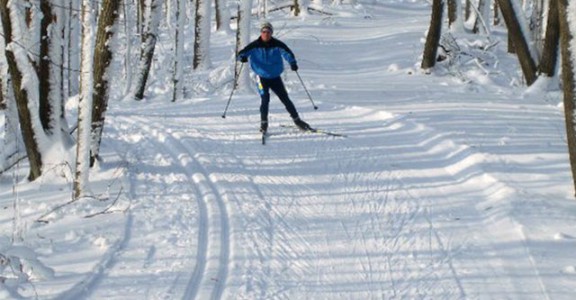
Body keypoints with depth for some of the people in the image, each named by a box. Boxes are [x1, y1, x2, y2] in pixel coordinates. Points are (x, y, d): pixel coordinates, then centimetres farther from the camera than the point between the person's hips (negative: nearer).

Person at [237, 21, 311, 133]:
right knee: (265, 99, -15)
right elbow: (242, 53, -9)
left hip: (275, 77, 1)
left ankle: (297, 120, 17)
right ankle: (263, 123, -1)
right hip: (262, 77, -1)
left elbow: (286, 52, -15)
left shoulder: (277, 44, -7)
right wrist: (242, 57, -34)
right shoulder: (255, 46, -8)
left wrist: (292, 63, -35)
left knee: (285, 99, 5)